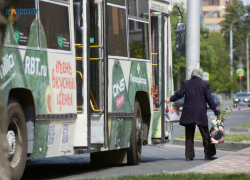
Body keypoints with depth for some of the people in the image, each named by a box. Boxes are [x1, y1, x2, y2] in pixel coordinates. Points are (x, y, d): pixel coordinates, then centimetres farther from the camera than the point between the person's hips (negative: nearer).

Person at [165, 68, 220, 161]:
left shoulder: (186, 83, 3)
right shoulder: (205, 84, 0)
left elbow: (179, 94, -1)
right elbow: (209, 99, -2)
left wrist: (170, 99, 16)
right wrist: (216, 111, 3)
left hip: (188, 114, 2)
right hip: (201, 113, -2)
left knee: (189, 136, 8)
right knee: (205, 134, 6)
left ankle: (189, 155, 4)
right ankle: (208, 154, 6)